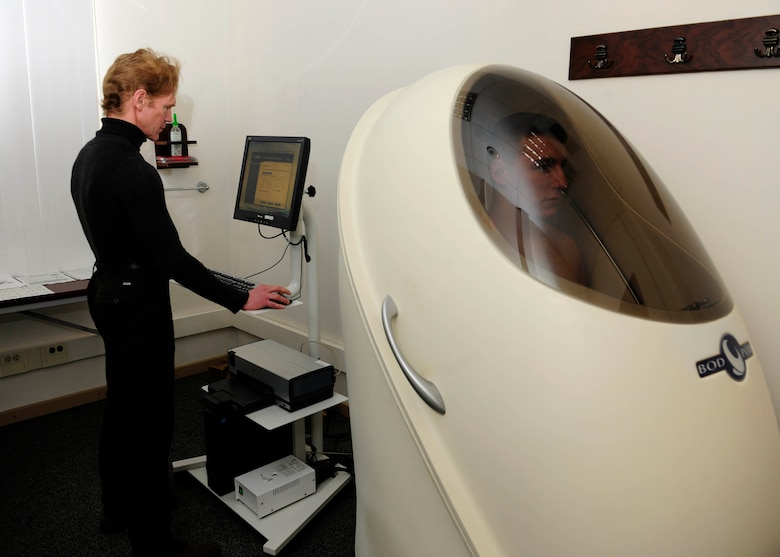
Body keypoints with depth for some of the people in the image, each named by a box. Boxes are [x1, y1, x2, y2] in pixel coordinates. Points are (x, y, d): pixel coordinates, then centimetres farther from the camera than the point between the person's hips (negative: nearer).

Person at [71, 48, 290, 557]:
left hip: (108, 291, 10)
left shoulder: (88, 155, 7)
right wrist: (240, 299, -20)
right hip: (139, 304, -10)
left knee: (122, 406, 22)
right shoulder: (133, 170, -25)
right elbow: (172, 257, -26)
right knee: (150, 424, 0)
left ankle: (118, 506, 39)